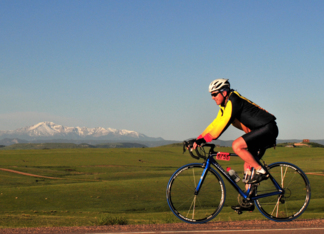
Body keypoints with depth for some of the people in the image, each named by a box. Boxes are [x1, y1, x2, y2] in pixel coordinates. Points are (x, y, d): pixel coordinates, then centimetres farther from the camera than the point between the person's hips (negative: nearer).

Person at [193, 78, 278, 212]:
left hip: (268, 129, -10)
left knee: (236, 145, -24)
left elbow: (223, 124, -26)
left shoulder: (233, 101, -18)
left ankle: (261, 171, -14)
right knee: (248, 165, 8)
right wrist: (199, 139, 6)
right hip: (260, 131, 10)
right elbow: (215, 124, 15)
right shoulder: (226, 105, 13)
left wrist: (206, 139, -28)